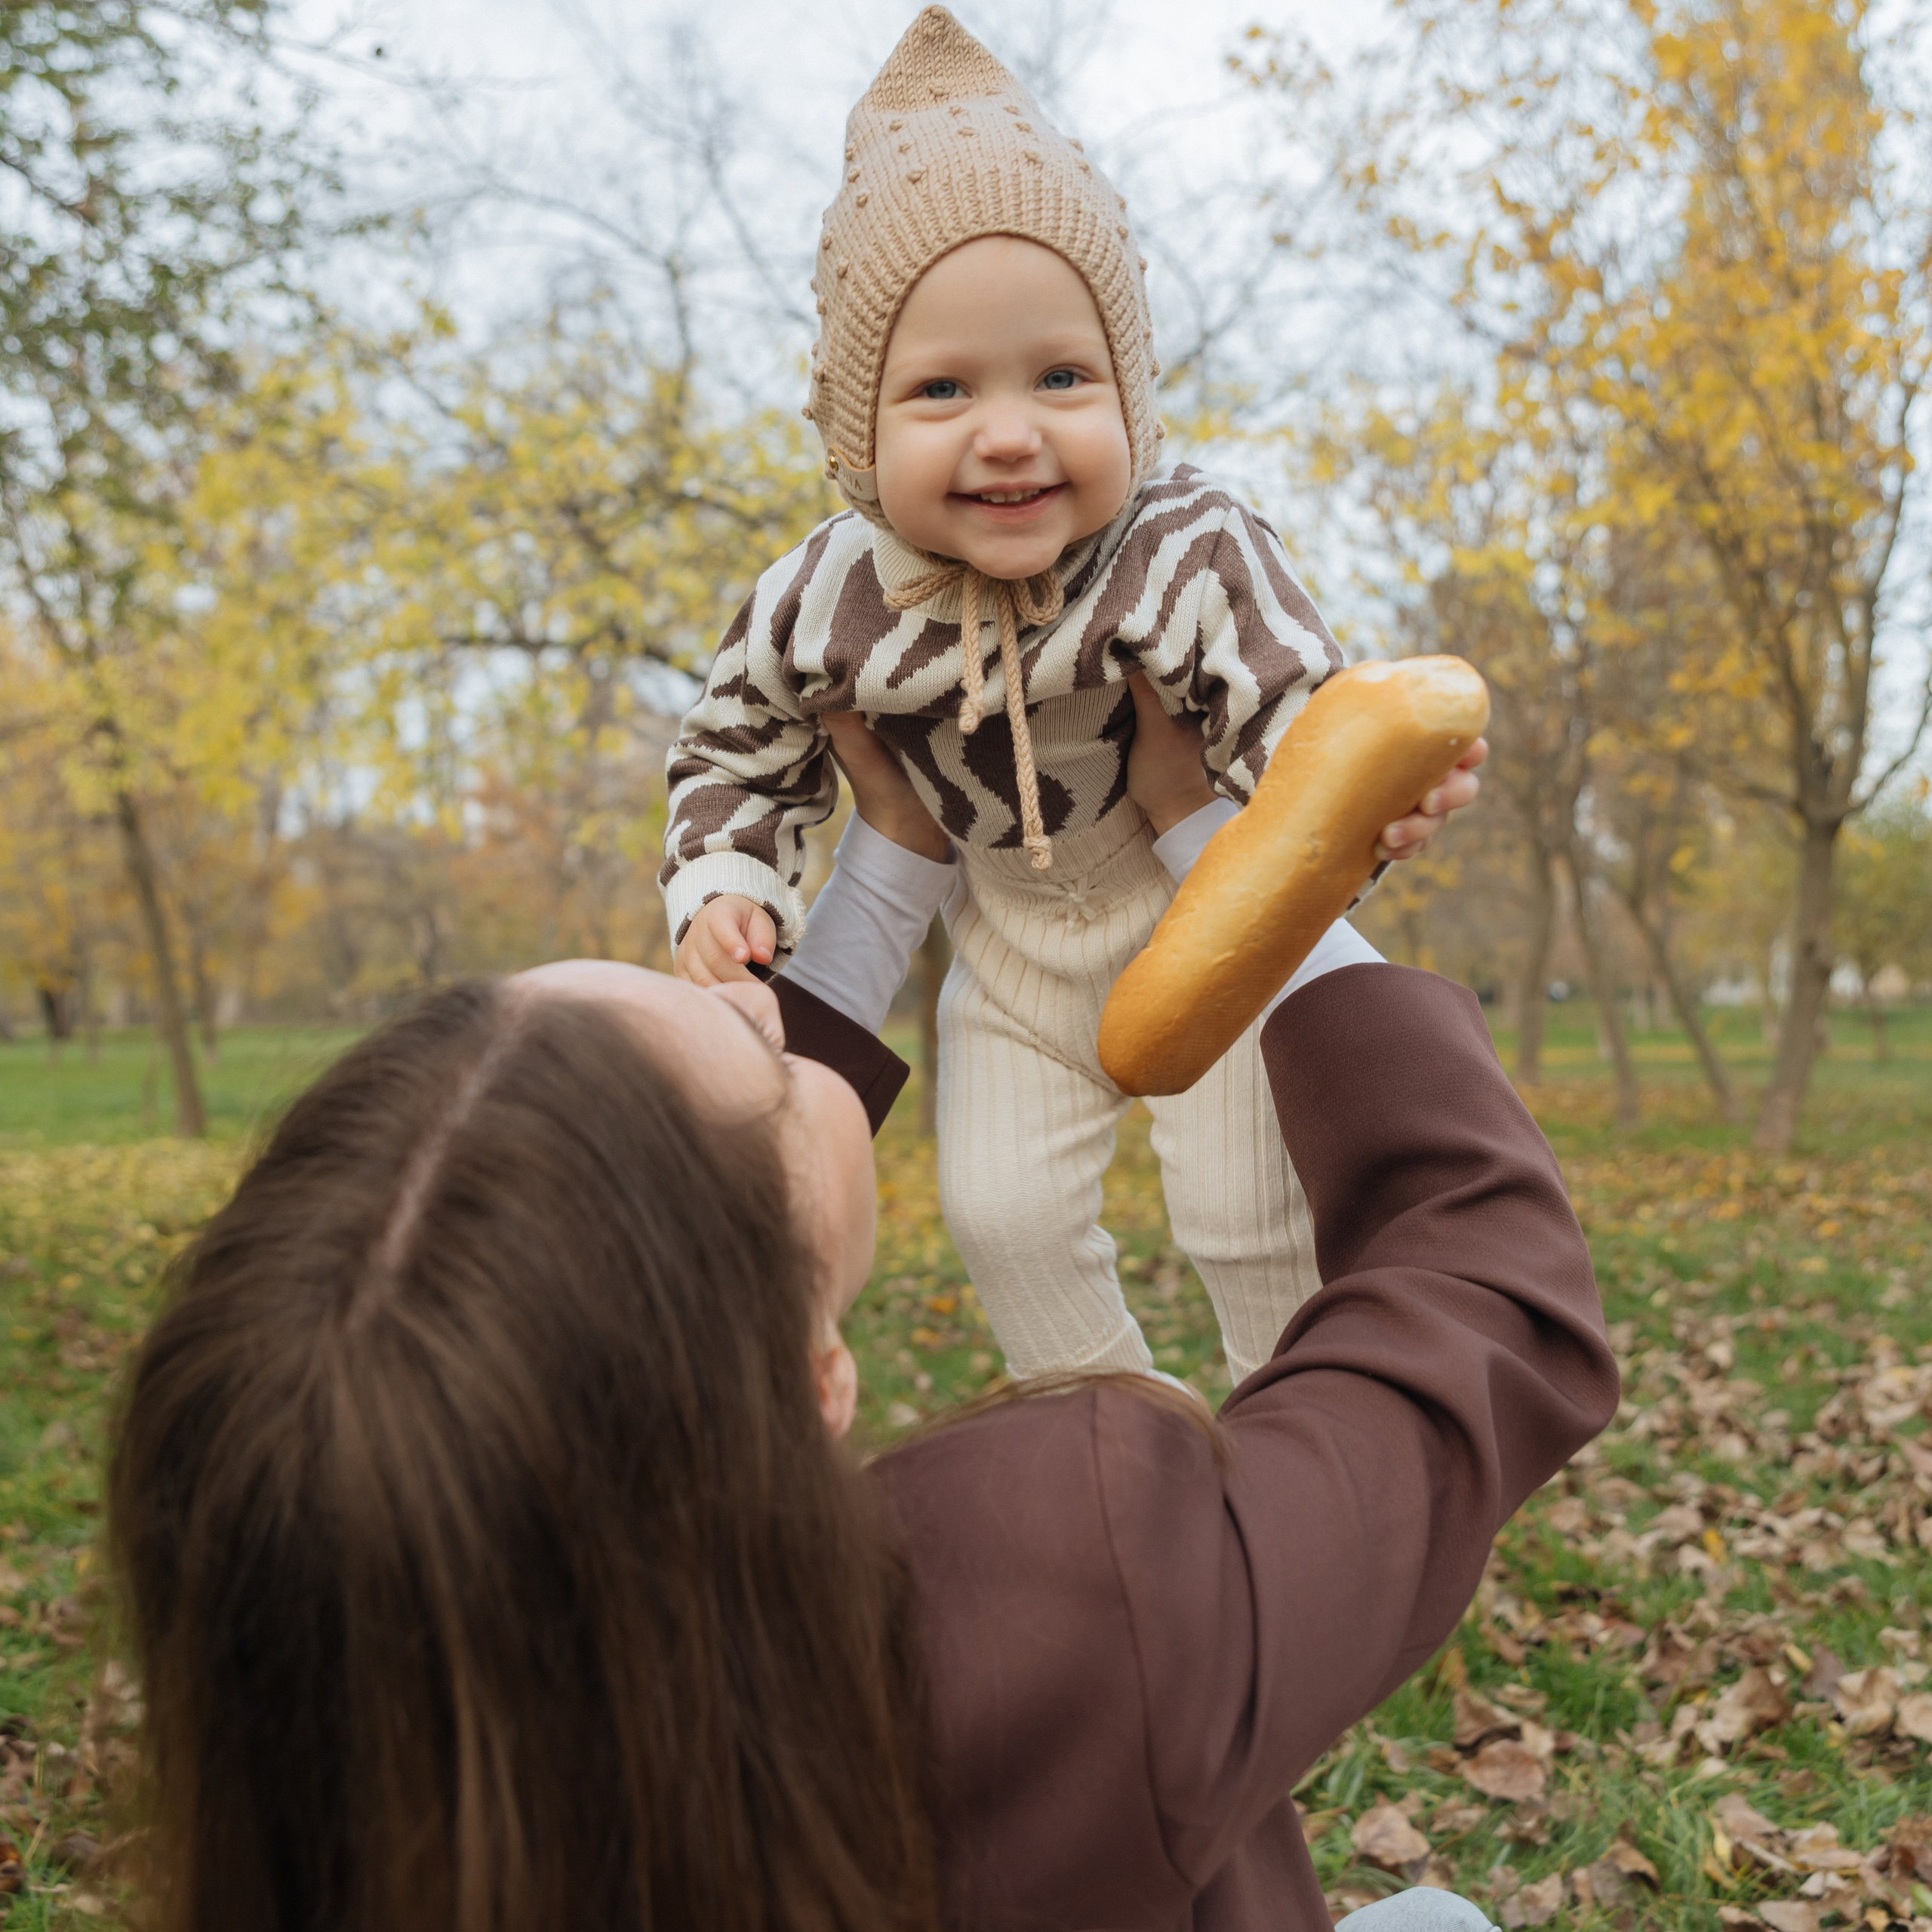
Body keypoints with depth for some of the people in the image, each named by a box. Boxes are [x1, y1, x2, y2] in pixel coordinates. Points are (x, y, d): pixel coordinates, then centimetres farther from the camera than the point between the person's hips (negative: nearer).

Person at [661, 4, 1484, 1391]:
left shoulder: (1194, 556, -31)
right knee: (1002, 1210, 9)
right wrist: (723, 892, -20)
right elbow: (741, 753, -4)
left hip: (1205, 928, -3)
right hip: (1014, 955, 4)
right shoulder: (827, 602, -21)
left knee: (1243, 1207, 2)